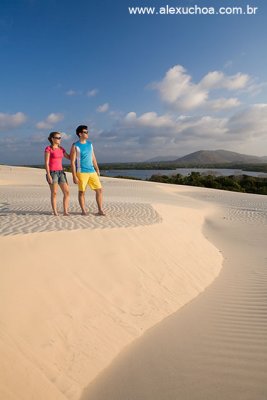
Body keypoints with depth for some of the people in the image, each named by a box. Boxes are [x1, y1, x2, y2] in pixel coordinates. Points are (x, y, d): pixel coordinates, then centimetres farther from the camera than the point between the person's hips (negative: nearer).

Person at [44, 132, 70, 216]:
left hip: (61, 172, 6)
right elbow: (46, 163, -9)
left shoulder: (61, 149, 14)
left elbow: (70, 157, 20)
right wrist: (48, 175, -16)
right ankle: (55, 212, 6)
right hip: (52, 173, -6)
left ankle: (65, 211, 2)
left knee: (67, 192, -3)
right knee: (54, 193, -3)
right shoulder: (48, 148, -4)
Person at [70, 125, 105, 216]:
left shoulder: (90, 144, 13)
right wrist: (74, 176, -12)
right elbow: (72, 162, -7)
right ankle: (83, 211, 14)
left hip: (92, 171, 6)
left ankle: (100, 210, 8)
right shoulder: (75, 146, -4)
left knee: (99, 189, 1)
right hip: (81, 172, -5)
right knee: (81, 191, 2)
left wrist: (97, 170, 13)